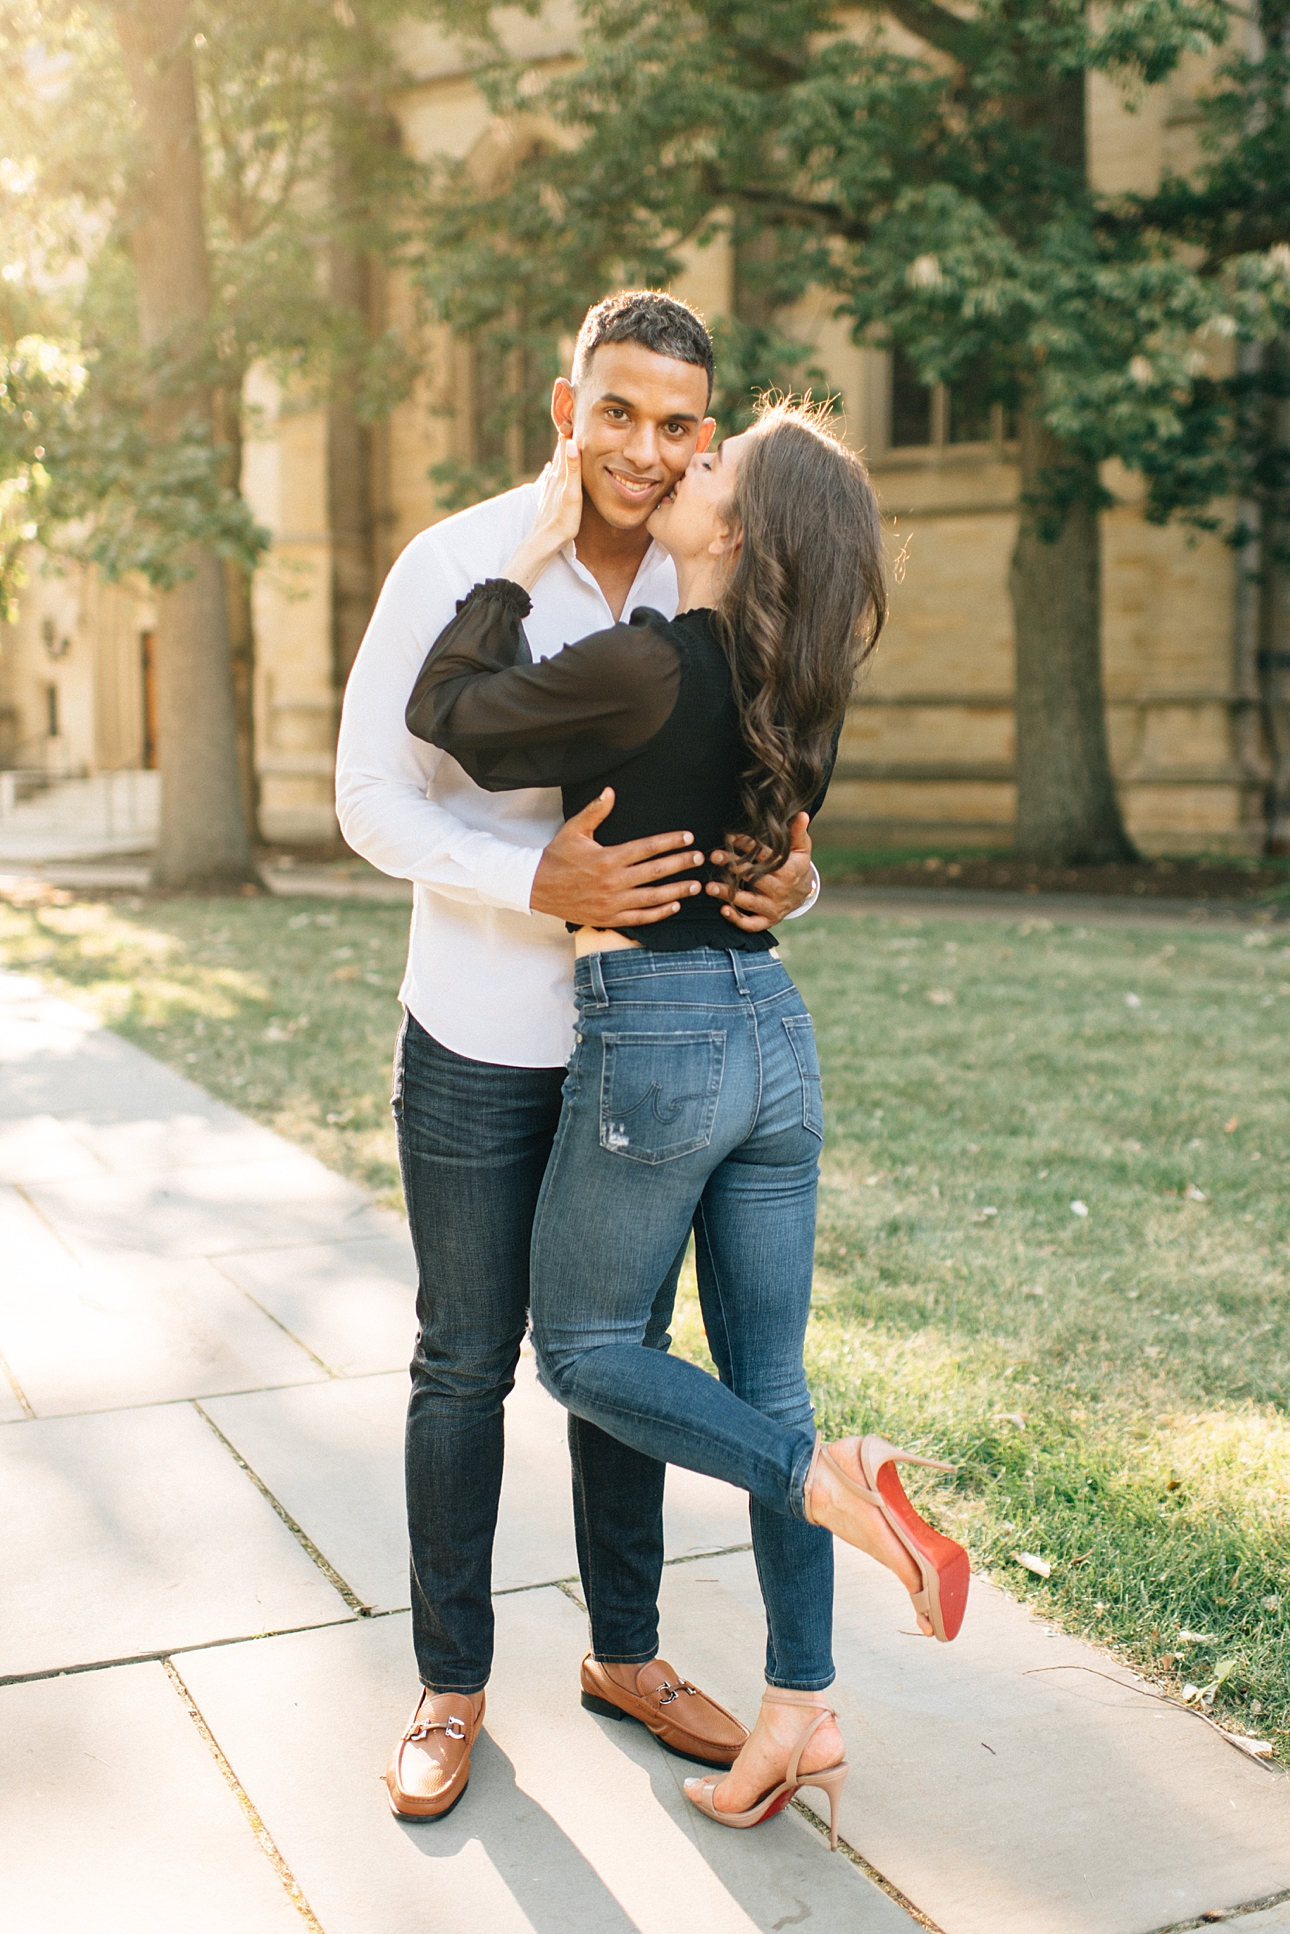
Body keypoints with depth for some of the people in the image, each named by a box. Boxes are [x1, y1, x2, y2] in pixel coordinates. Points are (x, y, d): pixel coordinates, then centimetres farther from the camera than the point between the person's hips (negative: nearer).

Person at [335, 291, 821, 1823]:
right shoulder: (457, 569, -10)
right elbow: (372, 797, -10)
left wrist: (790, 879, -13)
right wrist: (538, 879, -26)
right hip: (483, 1044, -3)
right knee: (466, 1365, 8)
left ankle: (626, 1653, 33)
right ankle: (452, 1681, 26)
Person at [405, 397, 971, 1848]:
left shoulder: (647, 665, -18)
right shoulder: (797, 690, 4)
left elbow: (445, 717, -8)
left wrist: (534, 549, -2)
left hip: (652, 1034, -7)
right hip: (775, 1033, 7)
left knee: (583, 1352, 13)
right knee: (763, 1381, 13)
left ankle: (832, 1481, -4)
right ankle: (800, 1711, 20)